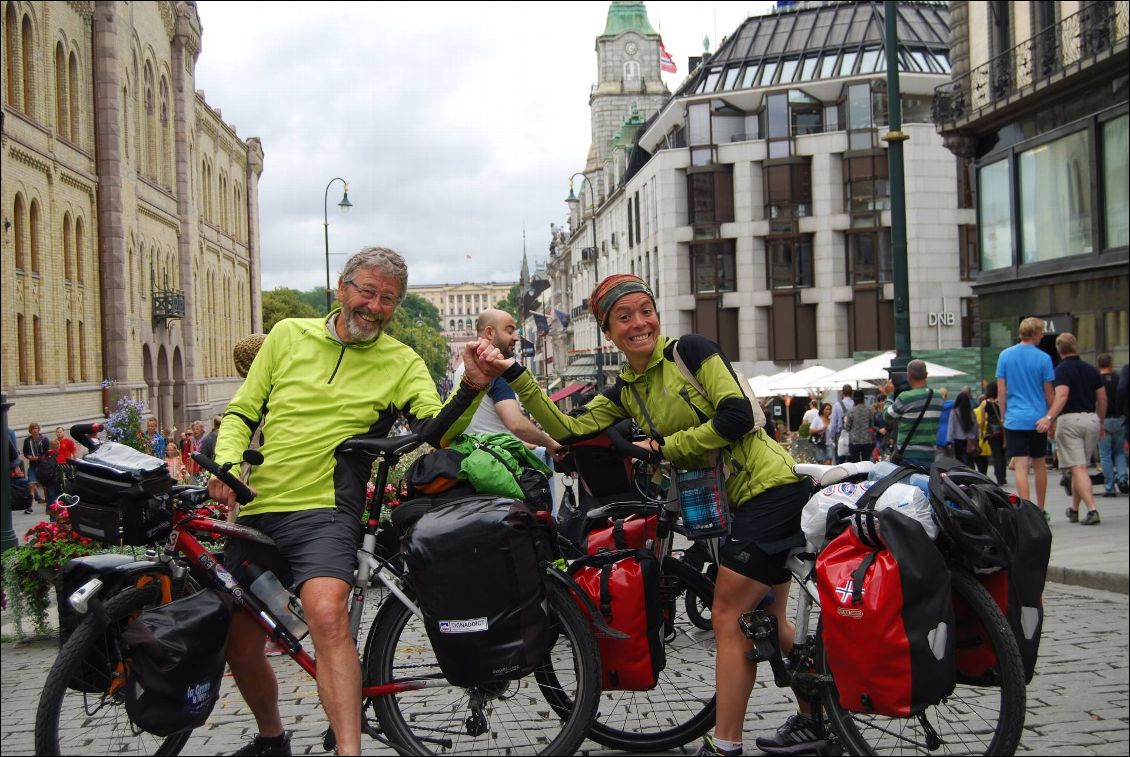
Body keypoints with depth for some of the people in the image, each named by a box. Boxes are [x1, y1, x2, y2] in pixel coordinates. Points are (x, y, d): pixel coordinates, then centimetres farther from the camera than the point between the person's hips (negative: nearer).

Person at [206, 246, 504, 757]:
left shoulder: (401, 363, 6)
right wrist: (226, 465, -5)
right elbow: (241, 412, 14)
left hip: (324, 514, -3)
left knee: (328, 615, -31)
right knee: (239, 646, 11)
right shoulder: (289, 335, 11)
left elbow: (436, 430, -8)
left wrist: (472, 387, -27)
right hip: (255, 512, 4)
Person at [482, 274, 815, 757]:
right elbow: (568, 430, -1)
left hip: (771, 487, -8)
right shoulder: (625, 393, 9)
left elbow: (737, 417, -18)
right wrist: (516, 376, -7)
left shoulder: (691, 350, -11)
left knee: (728, 618, -7)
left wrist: (662, 445, -14)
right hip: (744, 497, 8)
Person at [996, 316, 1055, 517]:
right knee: (1040, 465, 13)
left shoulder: (1005, 356, 0)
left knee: (1020, 466, -4)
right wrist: (1050, 416, 16)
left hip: (1014, 419, 0)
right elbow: (1048, 393, 3)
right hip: (1038, 419, 0)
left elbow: (1001, 391, 1)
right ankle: (1040, 512, 23)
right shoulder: (1043, 358, -4)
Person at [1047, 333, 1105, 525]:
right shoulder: (1091, 369, 12)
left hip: (1069, 419, -5)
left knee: (1078, 469, -7)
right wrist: (1100, 423, 24)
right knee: (1081, 467, 15)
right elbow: (1102, 399, 14)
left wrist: (1049, 418, -26)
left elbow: (1062, 396, -20)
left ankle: (1092, 509, -19)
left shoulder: (1061, 369, -5)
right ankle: (1074, 510, 24)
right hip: (1091, 419, 6)